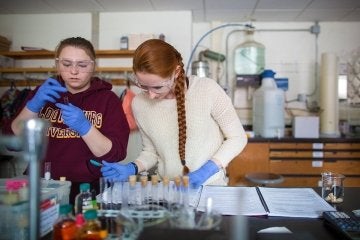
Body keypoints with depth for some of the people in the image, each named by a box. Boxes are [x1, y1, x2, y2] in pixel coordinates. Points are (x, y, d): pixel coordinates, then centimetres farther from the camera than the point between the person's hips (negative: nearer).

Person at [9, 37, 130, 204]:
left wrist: (84, 127, -20)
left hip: (89, 189, -2)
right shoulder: (43, 93, 10)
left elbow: (116, 154, -7)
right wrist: (34, 105, -11)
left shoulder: (108, 99, 1)